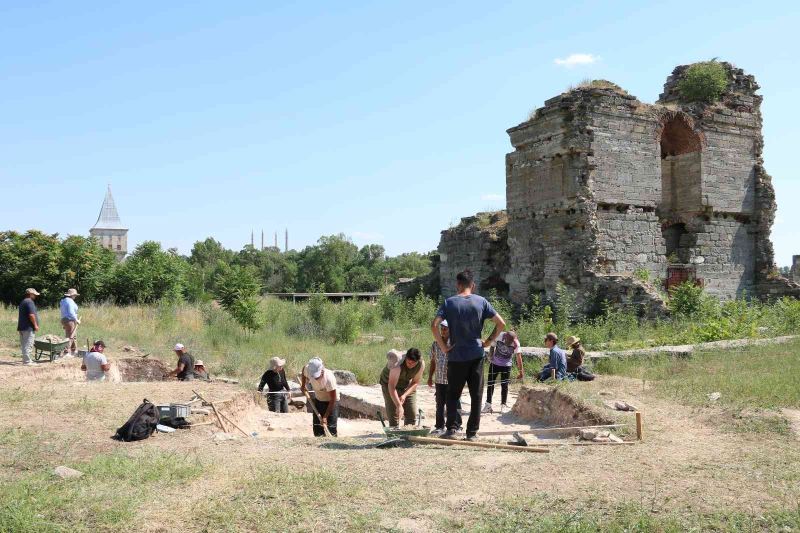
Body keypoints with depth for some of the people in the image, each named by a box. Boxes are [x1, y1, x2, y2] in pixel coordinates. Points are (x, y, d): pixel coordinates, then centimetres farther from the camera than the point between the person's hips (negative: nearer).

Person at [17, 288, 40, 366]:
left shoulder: (23, 302, 19)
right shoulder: (29, 302, -13)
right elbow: (31, 315, -22)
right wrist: (35, 325, -15)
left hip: (22, 327, 10)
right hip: (28, 327, -10)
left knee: (24, 344, 13)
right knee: (28, 345, -8)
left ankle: (26, 359, 19)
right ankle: (27, 361, -7)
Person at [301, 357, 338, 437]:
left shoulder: (329, 378, -36)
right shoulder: (307, 369, -23)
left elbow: (333, 400, -29)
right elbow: (304, 372, 7)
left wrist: (325, 417, -29)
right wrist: (303, 386, 6)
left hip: (330, 402, -6)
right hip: (318, 400, 6)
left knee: (331, 430, -13)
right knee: (317, 430, 9)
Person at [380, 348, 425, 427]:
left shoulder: (421, 364, -24)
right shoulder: (398, 364, -38)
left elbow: (415, 382, -11)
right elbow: (392, 387, -40)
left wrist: (404, 395, -25)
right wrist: (399, 405, -46)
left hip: (407, 385, 4)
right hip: (389, 383, -4)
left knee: (412, 414, 0)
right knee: (393, 414, -11)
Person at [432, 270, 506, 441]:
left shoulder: (449, 302, -3)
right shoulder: (481, 301, 0)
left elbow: (434, 325, -14)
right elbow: (501, 324, -3)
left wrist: (443, 346, -6)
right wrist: (489, 341, 7)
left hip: (456, 356, -1)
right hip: (476, 355, 1)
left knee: (453, 394, 12)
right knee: (476, 395, 8)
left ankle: (452, 429, 6)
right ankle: (472, 433, 10)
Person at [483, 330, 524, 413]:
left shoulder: (516, 344, -20)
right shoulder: (499, 336, -21)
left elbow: (519, 357, -19)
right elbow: (492, 346, -3)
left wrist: (521, 372, -20)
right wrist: (490, 356, -12)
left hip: (507, 365, -1)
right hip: (495, 363, 1)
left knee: (504, 385, 2)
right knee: (491, 383, 3)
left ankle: (503, 405, 14)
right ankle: (488, 404, 14)